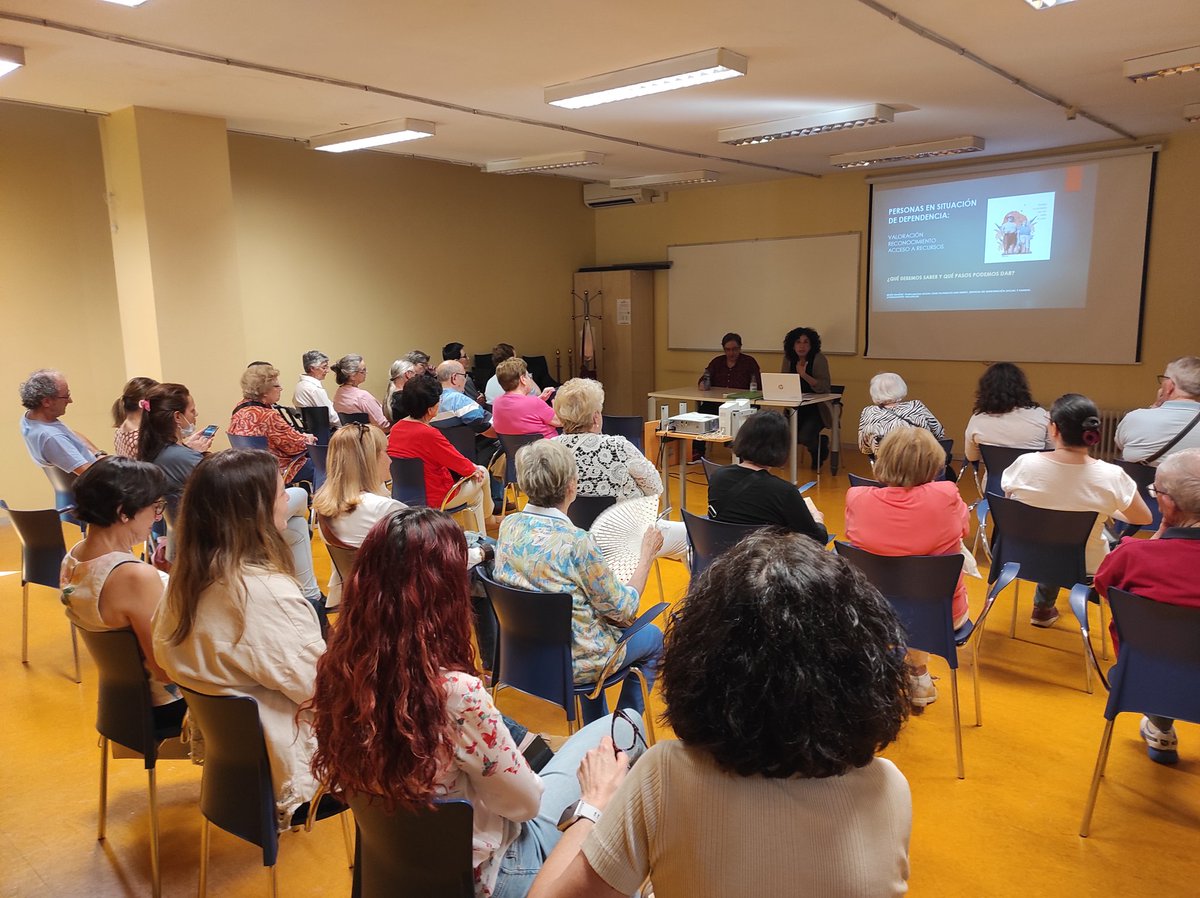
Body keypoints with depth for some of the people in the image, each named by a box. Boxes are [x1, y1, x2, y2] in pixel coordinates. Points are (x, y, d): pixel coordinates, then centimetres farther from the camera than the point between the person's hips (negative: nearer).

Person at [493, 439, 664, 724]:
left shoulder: (509, 525, -9)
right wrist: (647, 555, -6)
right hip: (569, 663, -6)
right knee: (653, 637, 20)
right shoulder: (577, 542, -28)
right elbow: (623, 611, -16)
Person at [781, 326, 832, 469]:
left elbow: (824, 388, -21)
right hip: (796, 407, 5)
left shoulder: (819, 359, -12)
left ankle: (821, 445, 15)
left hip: (816, 409, -5)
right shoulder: (789, 359, 2)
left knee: (805, 437, -25)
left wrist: (804, 375, -31)